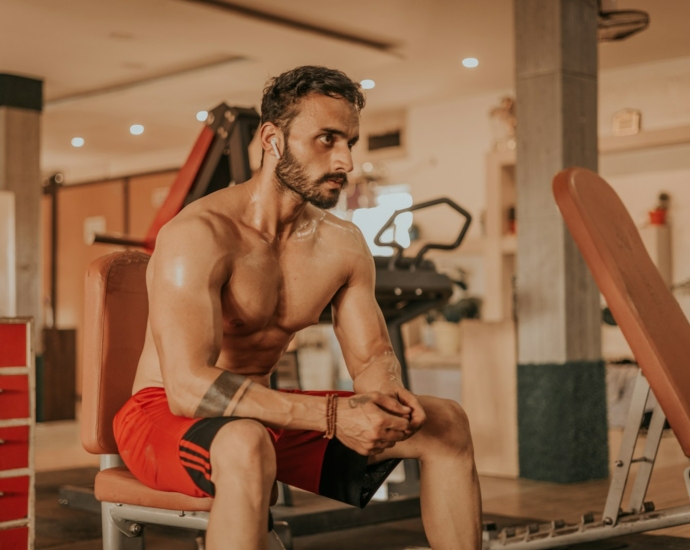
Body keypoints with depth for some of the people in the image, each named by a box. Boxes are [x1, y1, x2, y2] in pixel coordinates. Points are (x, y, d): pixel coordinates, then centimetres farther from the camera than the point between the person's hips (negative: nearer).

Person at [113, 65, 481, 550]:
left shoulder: (343, 245, -1)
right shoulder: (199, 236, -23)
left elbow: (373, 355, 5)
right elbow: (188, 387, -32)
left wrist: (388, 396, -22)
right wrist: (331, 415, -39)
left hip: (267, 412, 7)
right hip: (164, 416, -6)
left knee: (446, 424, -2)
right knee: (246, 446, -43)